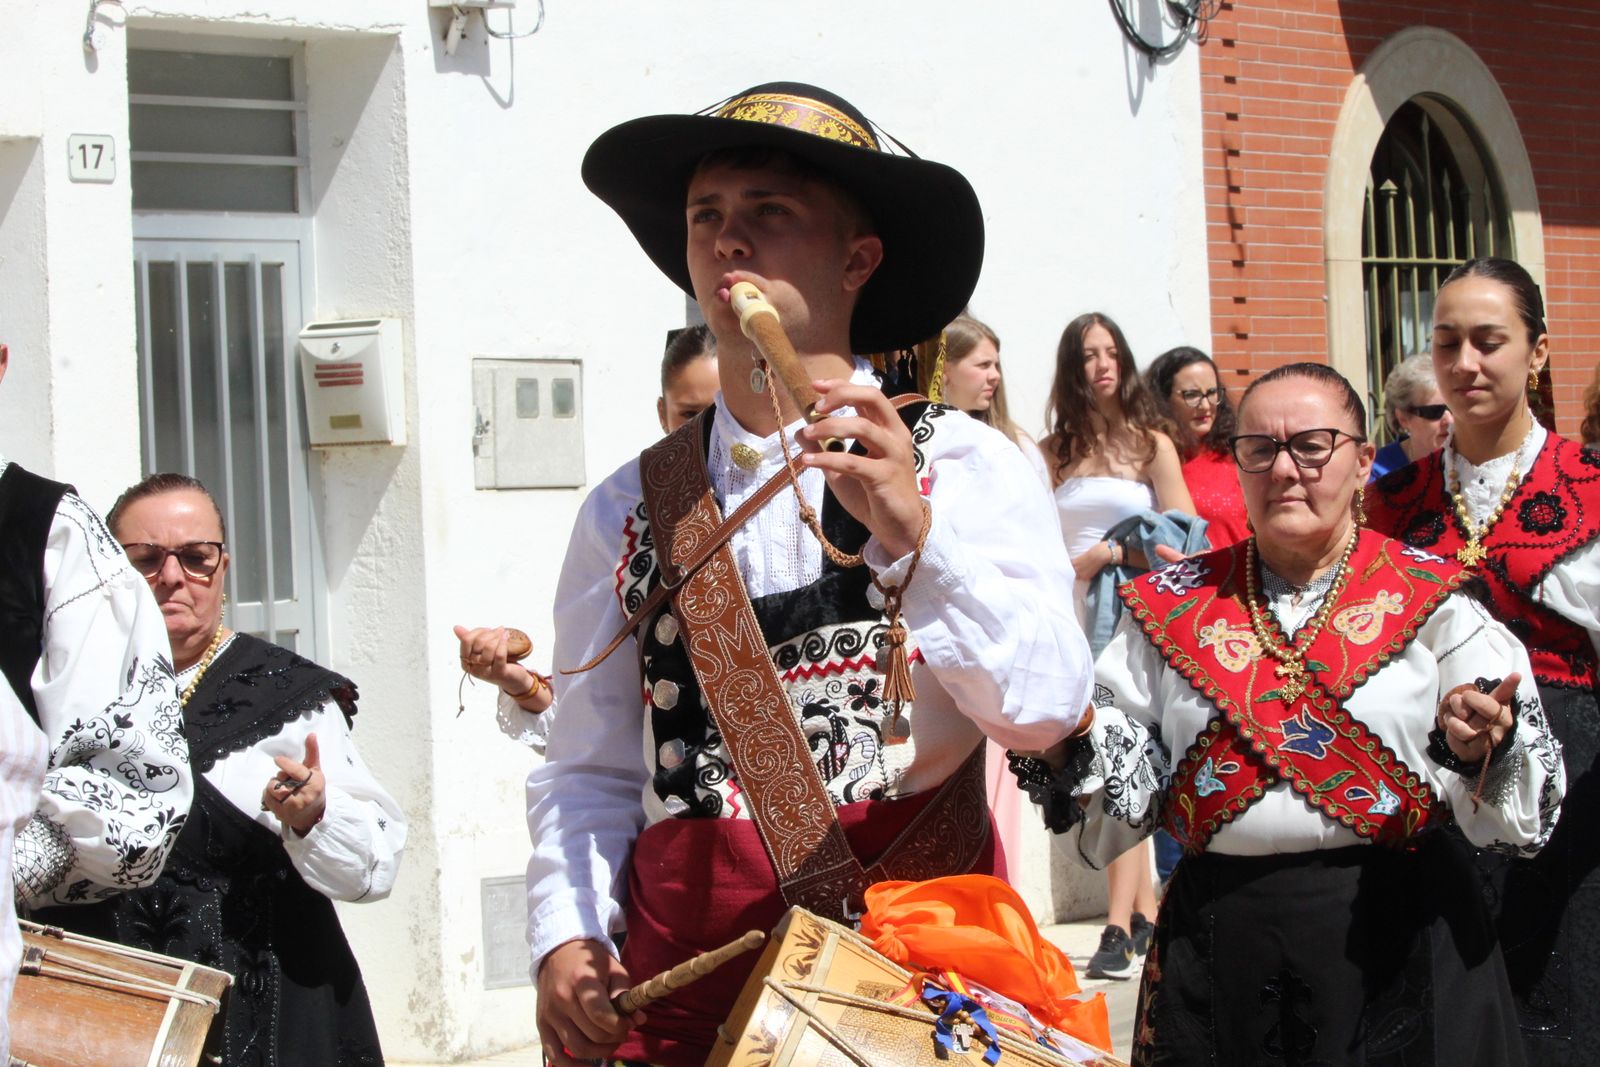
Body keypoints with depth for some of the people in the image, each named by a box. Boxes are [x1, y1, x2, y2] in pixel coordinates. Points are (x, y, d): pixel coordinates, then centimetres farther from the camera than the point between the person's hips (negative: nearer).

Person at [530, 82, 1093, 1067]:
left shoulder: (963, 466, -1)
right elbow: (592, 772, 9)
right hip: (685, 970, 2)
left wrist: (915, 530, -26)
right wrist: (567, 939, -7)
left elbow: (1043, 707, -13)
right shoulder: (629, 510, 8)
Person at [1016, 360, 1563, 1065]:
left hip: (1394, 941, -2)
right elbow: (1127, 788, 8)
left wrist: (1476, 747, -24)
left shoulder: (1431, 599, 1)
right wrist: (1067, 731, -11)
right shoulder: (1173, 605, 8)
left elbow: (1524, 804, -3)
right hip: (1217, 944, 2)